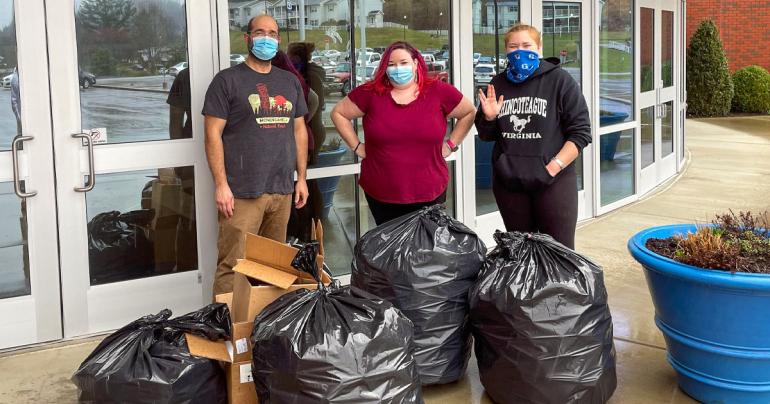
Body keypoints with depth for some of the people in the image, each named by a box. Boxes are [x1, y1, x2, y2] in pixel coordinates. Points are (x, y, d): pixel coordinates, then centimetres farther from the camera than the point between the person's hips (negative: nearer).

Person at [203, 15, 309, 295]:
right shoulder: (228, 80, 0)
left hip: (283, 190, 5)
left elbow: (299, 130, 19)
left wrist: (301, 178, 13)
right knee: (234, 265, -7)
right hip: (242, 192, -5)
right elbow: (213, 135, -5)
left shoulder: (290, 82, 16)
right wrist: (221, 185, -12)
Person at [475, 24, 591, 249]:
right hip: (508, 181, 4)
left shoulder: (559, 81, -3)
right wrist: (489, 118, -4)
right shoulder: (498, 85, 10)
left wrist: (554, 167, -15)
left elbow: (581, 132, -6)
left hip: (552, 181, -4)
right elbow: (486, 136, 18)